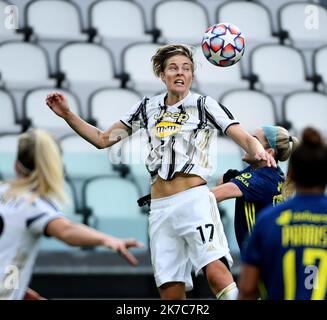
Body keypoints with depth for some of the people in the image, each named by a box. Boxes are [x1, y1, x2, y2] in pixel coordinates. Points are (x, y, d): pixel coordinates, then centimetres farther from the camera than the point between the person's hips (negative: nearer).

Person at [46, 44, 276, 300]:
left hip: (194, 200, -4)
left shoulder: (204, 105, 2)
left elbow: (245, 139, -4)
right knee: (170, 293, 0)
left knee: (217, 274, -26)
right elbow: (103, 139, 19)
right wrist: (68, 115, 9)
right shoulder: (148, 107, 14)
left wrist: (259, 151, -27)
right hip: (160, 209, 4)